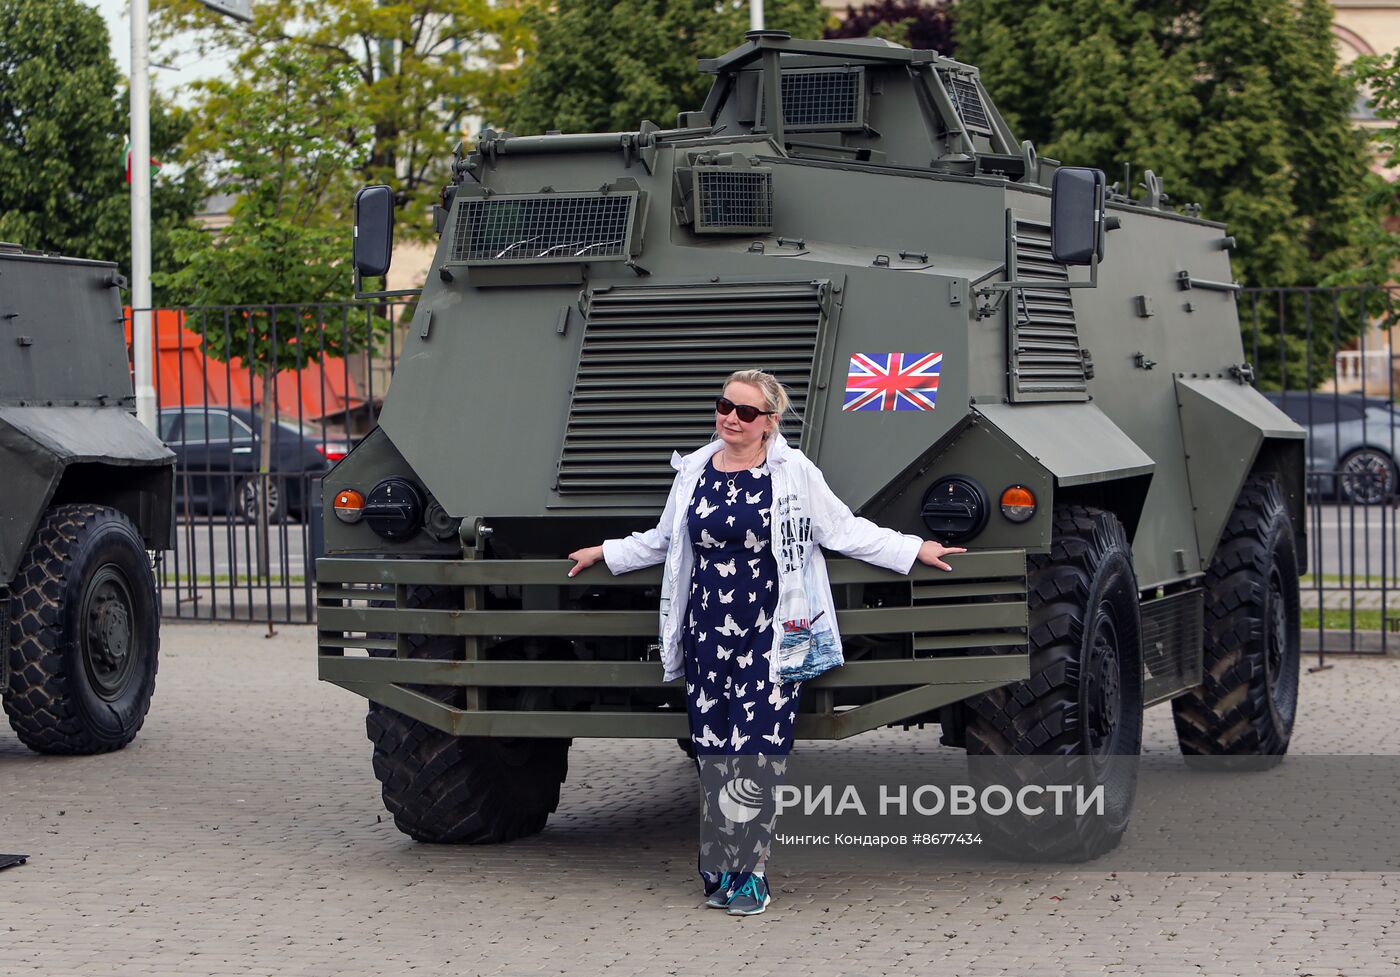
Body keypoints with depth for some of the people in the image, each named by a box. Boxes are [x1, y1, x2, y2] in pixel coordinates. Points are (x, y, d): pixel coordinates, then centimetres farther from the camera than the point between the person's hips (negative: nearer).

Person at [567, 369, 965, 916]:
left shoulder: (795, 473, 0)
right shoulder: (693, 473, 12)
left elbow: (845, 531, 4)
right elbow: (664, 542, 27)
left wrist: (914, 549, 0)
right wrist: (605, 553, 34)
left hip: (770, 636, -4)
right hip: (706, 634, 4)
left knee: (757, 752, -9)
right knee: (712, 753, 2)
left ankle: (750, 874, -1)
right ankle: (721, 870, 11)